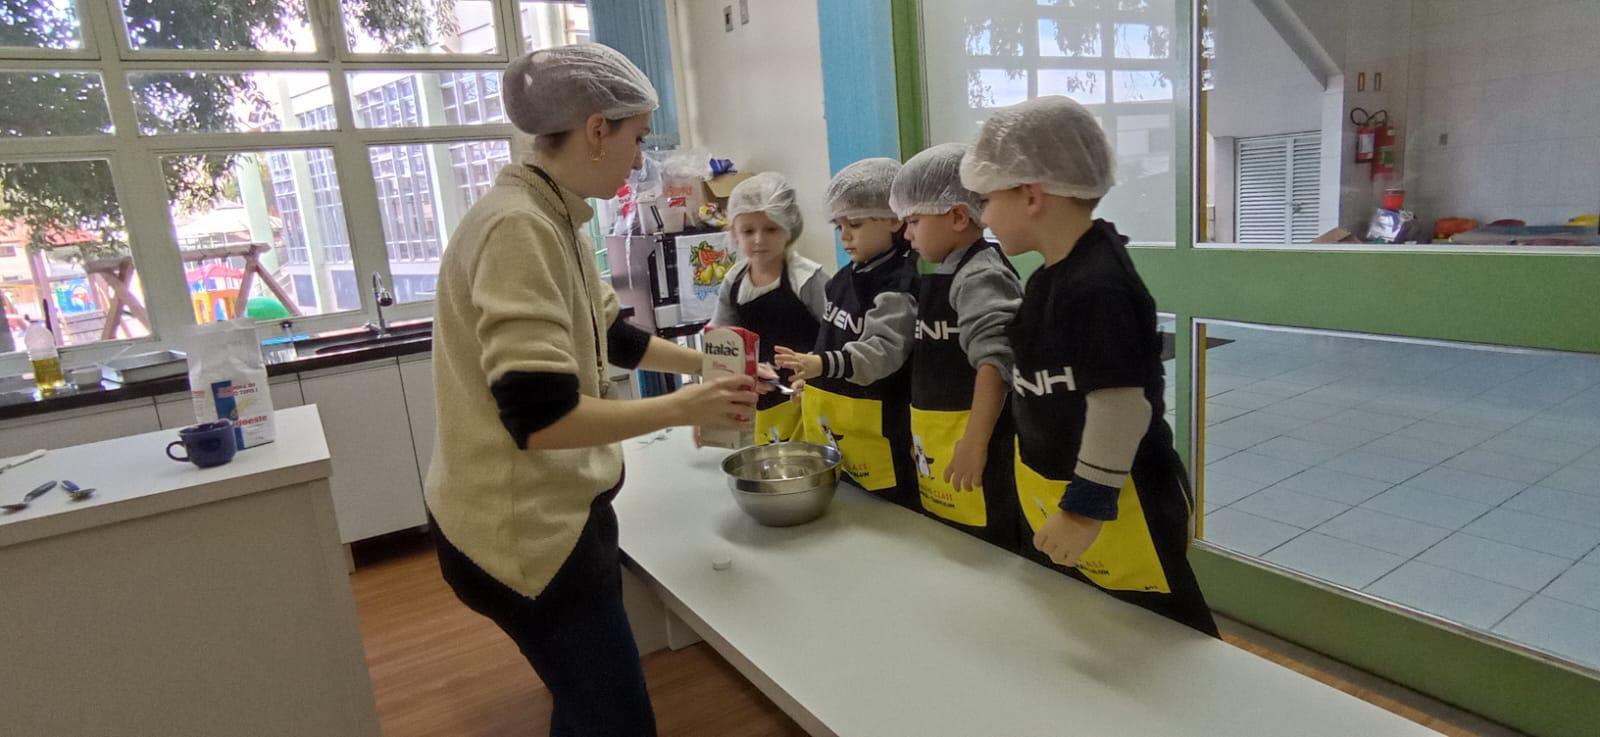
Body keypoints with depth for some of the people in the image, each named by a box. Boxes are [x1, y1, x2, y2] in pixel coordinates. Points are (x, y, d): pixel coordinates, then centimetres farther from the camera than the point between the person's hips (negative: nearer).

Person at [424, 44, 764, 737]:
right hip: (523, 529, -10)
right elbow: (538, 416, -29)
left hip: (555, 511, 10)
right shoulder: (518, 226, -24)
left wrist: (703, 364, 17)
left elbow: (606, 333, 21)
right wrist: (685, 407, -21)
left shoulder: (552, 218, 7)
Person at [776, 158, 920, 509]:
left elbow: (883, 350, -27)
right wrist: (810, 381, 23)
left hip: (877, 428, -8)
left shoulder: (897, 286, -15)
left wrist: (823, 364, -40)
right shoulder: (844, 278, 13)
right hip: (832, 428, 9)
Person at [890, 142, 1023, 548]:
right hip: (941, 453, 10)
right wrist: (922, 434, 23)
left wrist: (975, 442, -26)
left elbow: (996, 361, -25)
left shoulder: (980, 277, -16)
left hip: (974, 444, -10)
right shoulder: (947, 275, 13)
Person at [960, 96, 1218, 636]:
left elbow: (1121, 403, -28)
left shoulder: (1097, 287, -26)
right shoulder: (1058, 274, 4)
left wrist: (1086, 509, -24)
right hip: (1057, 495, 10)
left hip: (1113, 507, -10)